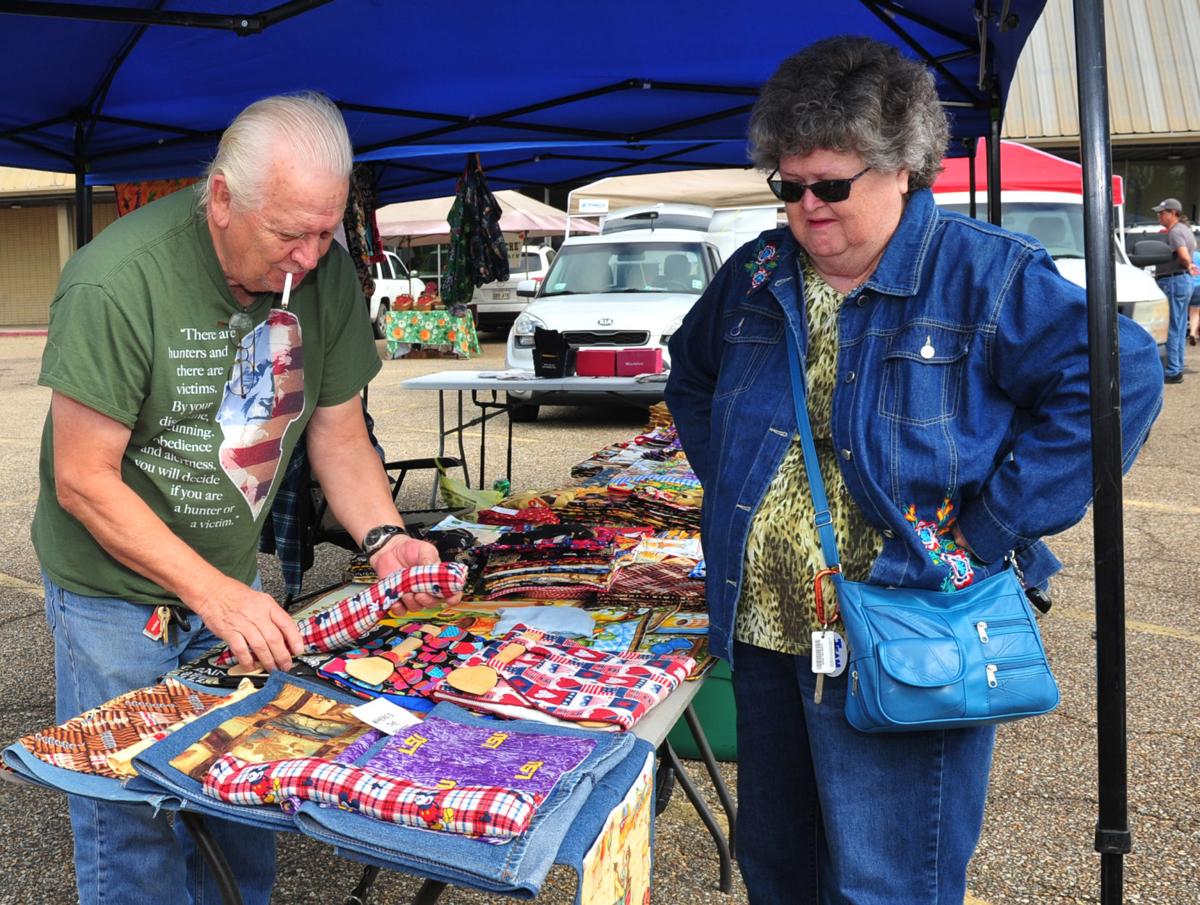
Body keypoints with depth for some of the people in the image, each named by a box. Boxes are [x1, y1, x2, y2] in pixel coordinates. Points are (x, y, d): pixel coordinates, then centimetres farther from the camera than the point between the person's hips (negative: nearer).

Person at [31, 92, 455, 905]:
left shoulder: (327, 274, -8)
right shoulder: (117, 282, -24)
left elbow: (338, 433, 2)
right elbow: (83, 480, -20)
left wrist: (384, 536, -15)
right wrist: (212, 594, -27)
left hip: (234, 584, 5)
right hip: (117, 599, -4)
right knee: (133, 835, 5)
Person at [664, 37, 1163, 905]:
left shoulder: (988, 274, -11)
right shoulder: (756, 274, 7)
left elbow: (1120, 376, -17)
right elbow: (691, 373, 24)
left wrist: (987, 530, -18)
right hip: (766, 631, 6)